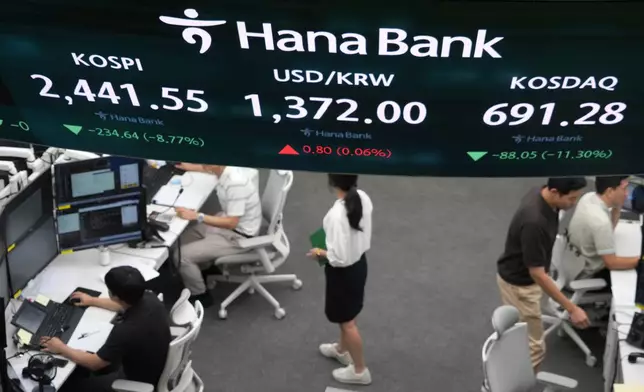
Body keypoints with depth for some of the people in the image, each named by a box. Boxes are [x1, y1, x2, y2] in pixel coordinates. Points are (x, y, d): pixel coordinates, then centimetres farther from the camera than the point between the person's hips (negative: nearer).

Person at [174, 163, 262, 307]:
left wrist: (197, 216, -30)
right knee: (183, 240, 13)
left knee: (182, 255, -11)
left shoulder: (236, 183, -35)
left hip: (238, 235, -9)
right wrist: (191, 167, 29)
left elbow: (231, 223, -31)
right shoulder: (228, 167, -8)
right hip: (229, 220, 9)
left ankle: (200, 296, 11)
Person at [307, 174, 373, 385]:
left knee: (347, 321, 14)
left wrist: (321, 253, -10)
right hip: (359, 262, 8)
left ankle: (359, 370, 32)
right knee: (347, 316, 30)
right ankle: (342, 350, 54)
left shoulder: (337, 215, -34)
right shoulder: (363, 198, -11)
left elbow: (340, 258, -27)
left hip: (343, 271, -8)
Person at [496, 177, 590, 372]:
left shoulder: (542, 195, -10)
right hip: (519, 284, -10)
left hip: (524, 276, 10)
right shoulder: (534, 221, -38)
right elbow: (537, 274, -32)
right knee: (534, 348, -1)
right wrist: (571, 309, -30)